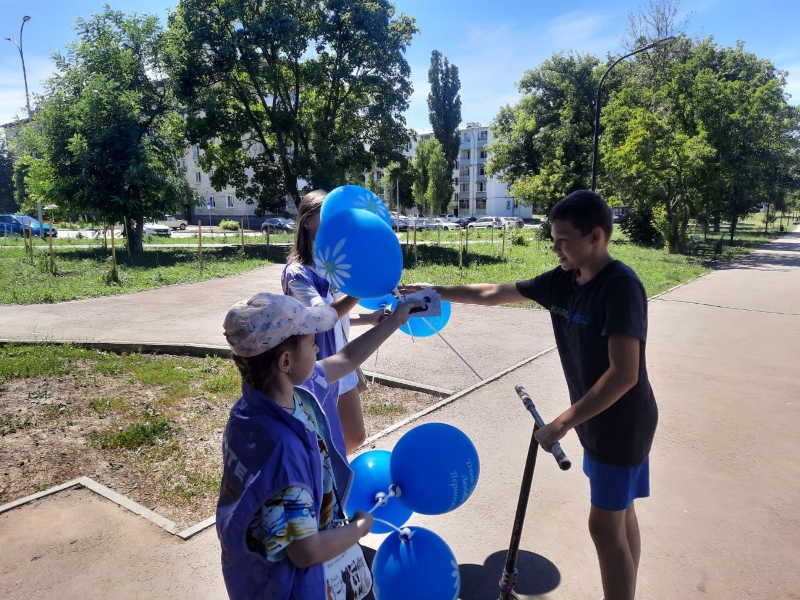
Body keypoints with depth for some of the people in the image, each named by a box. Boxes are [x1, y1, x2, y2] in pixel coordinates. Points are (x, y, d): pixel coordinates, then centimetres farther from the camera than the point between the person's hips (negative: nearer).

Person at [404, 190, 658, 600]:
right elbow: (492, 294, 6)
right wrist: (436, 293, 5)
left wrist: (563, 423, -26)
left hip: (623, 423, -8)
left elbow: (624, 374, -29)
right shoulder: (562, 281, -2)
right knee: (620, 513, 21)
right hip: (599, 419, 8)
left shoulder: (621, 286, -24)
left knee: (605, 526, 3)